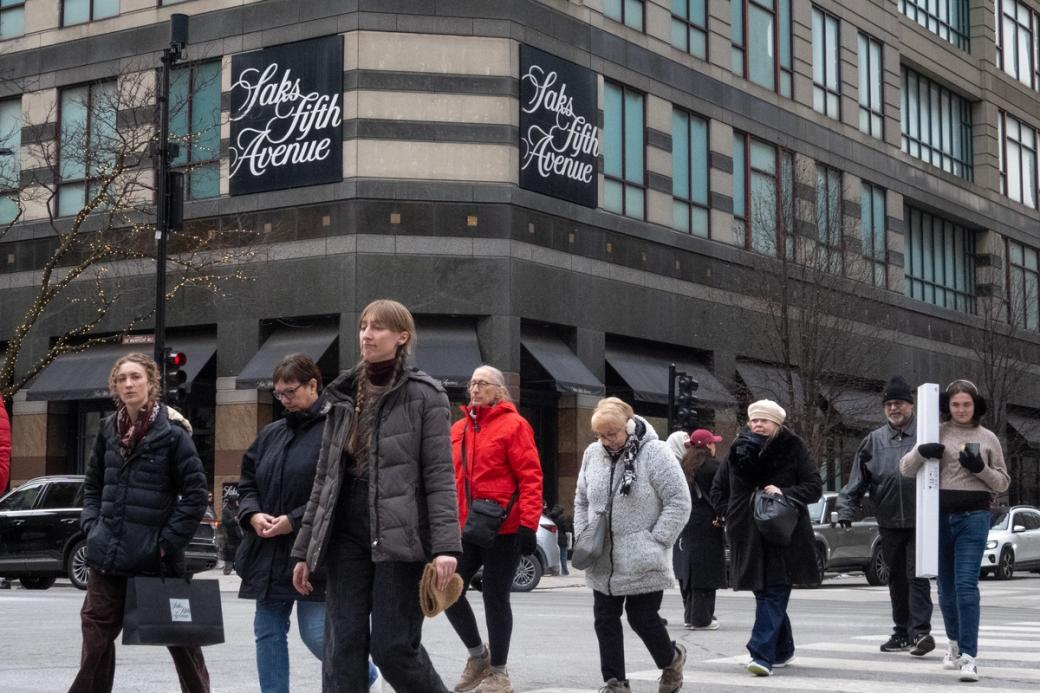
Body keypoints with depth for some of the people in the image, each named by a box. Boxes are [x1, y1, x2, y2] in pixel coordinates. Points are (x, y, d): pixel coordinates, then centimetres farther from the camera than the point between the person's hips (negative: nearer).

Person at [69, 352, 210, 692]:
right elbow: (92, 486, 19)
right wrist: (92, 527, 5)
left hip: (154, 558, -5)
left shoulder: (172, 432, -8)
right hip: (107, 556, 5)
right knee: (96, 637, 9)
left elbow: (195, 493, -10)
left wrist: (167, 541, -13)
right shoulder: (109, 430, 7)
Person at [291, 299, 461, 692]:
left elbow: (440, 476, -7)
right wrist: (304, 550, 14)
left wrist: (445, 546, -18)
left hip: (398, 539, -5)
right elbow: (324, 478, 17)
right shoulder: (343, 398, 14)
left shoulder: (423, 395, -2)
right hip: (346, 538, 5)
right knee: (342, 649, 1)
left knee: (392, 647, -5)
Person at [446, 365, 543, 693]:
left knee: (495, 597, 0)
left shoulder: (513, 425, -6)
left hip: (503, 529, -6)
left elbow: (530, 478, -11)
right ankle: (478, 653, 25)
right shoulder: (458, 429, 13)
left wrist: (528, 524, -17)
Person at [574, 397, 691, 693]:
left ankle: (671, 659, 29)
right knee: (605, 619, 6)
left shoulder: (654, 453, -12)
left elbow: (679, 502, -12)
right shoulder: (593, 454, 5)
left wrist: (656, 541, -14)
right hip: (602, 562, 5)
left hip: (643, 563, -5)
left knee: (643, 618, 1)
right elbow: (582, 501, 17)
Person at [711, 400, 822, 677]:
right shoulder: (738, 450, 10)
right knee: (764, 592, 10)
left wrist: (785, 494, -17)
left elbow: (815, 486, -3)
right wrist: (731, 513, 5)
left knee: (774, 594, -12)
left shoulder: (793, 449, -1)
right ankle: (783, 650, 26)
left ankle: (763, 654, -18)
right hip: (749, 537, 4)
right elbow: (718, 488, 20)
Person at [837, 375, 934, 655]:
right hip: (889, 523, 4)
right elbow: (857, 481, 10)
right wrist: (847, 511, 2)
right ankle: (902, 632, 21)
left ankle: (921, 630, -10)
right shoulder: (874, 441, 9)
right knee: (896, 578, 12)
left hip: (921, 520, -4)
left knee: (917, 575, -10)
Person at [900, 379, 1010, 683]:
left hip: (974, 516, -2)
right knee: (946, 585, 13)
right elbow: (906, 469, 3)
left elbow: (1003, 482, 11)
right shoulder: (936, 433, 5)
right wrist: (920, 452, -18)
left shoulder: (988, 438, 6)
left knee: (966, 584, -12)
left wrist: (980, 468, -9)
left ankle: (969, 656, -14)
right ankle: (954, 642, 33)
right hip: (939, 515, 2)